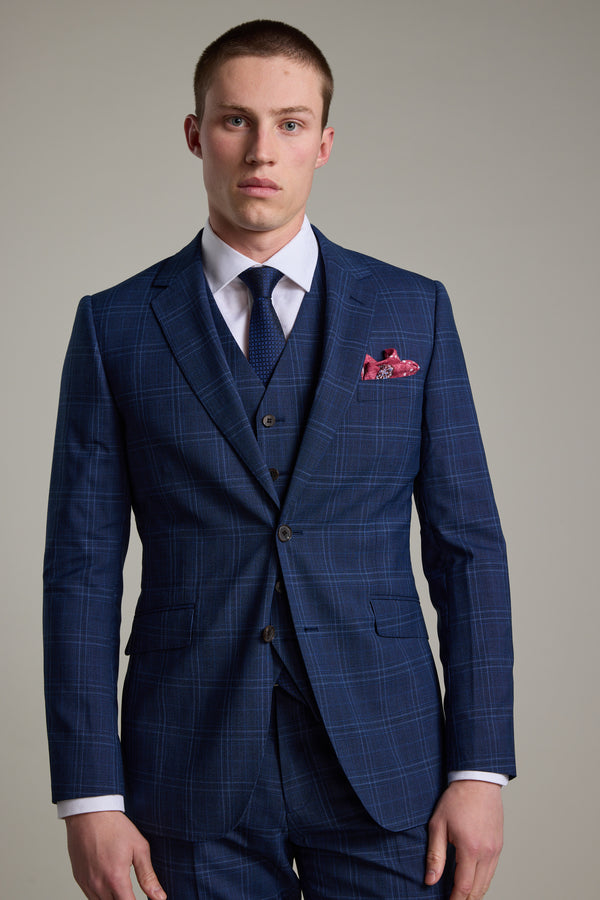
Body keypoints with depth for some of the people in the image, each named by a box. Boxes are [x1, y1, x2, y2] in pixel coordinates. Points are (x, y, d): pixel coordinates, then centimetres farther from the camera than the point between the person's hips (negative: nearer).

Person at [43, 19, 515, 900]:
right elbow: (83, 567, 1)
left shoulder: (412, 311, 4)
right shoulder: (117, 326, 3)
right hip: (194, 779, 0)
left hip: (383, 765, 1)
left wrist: (480, 767, -3)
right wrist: (90, 794, -5)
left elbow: (467, 546, 3)